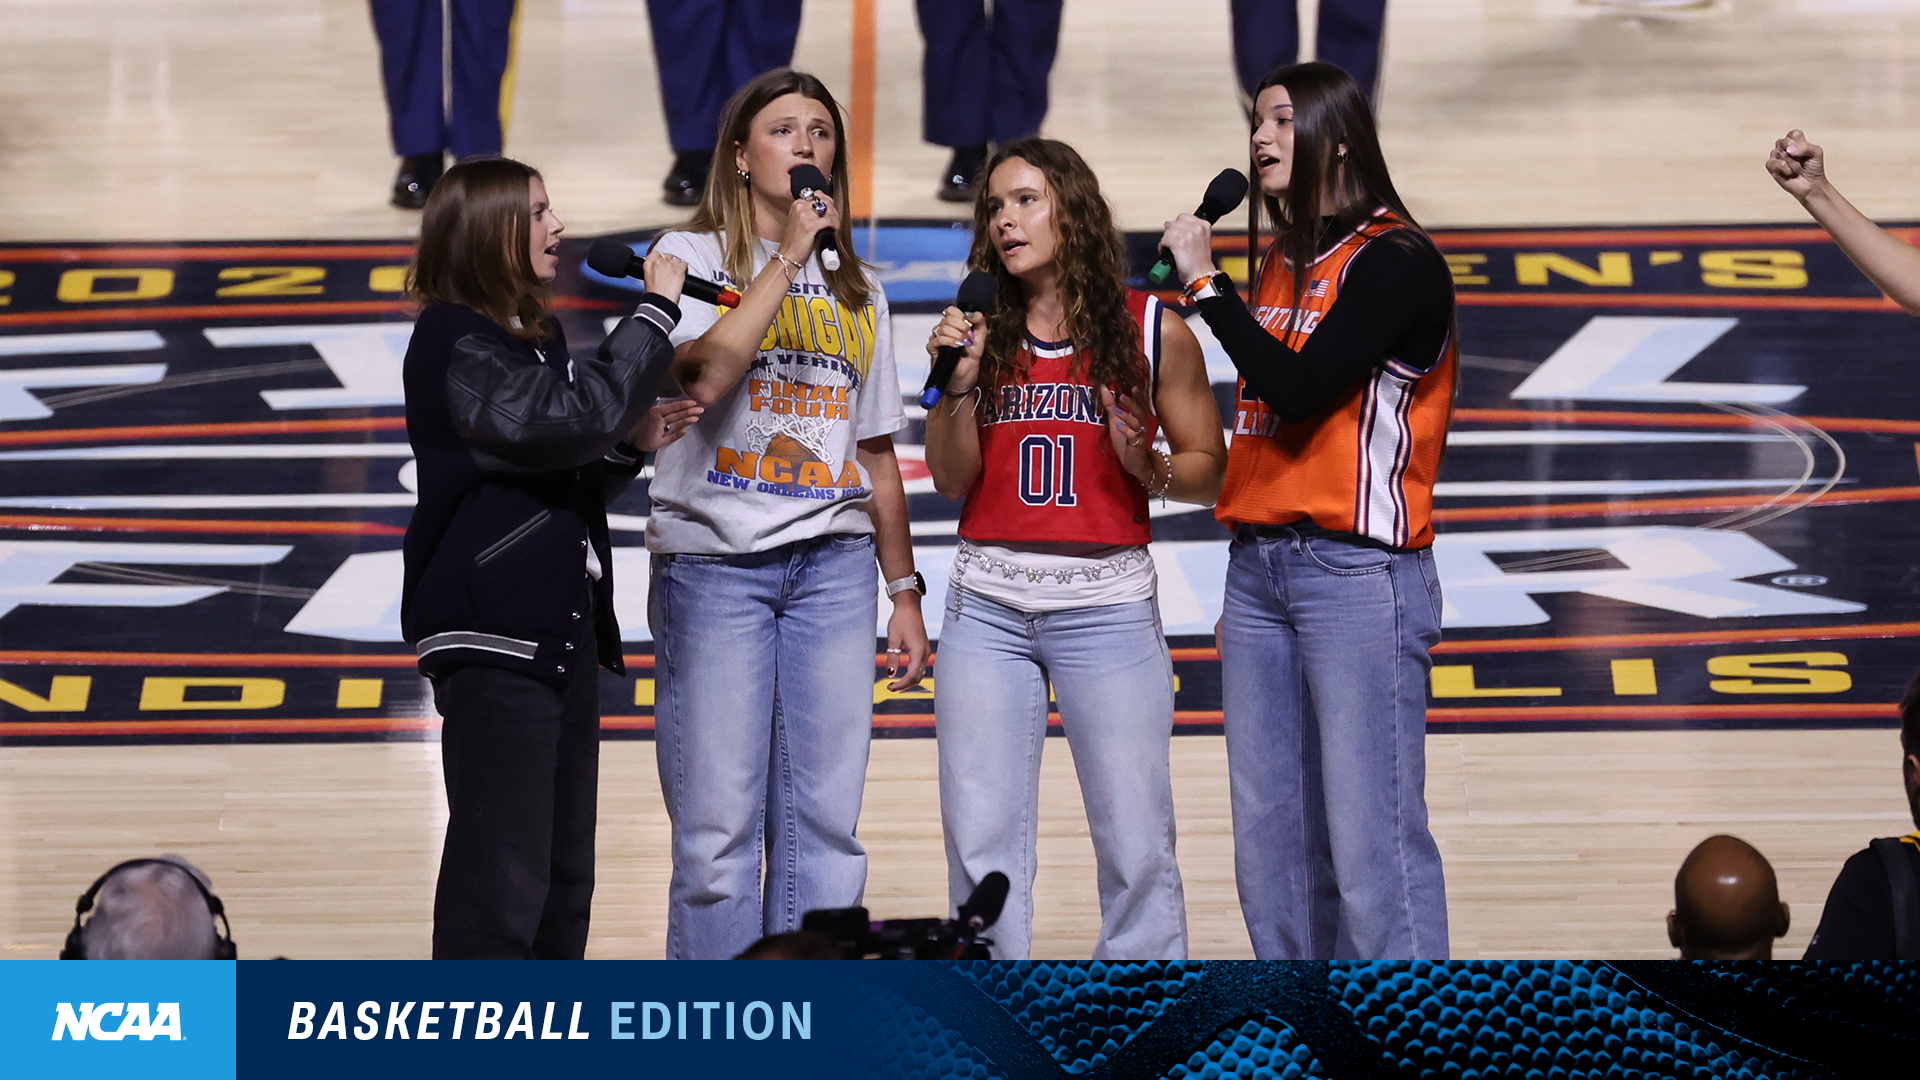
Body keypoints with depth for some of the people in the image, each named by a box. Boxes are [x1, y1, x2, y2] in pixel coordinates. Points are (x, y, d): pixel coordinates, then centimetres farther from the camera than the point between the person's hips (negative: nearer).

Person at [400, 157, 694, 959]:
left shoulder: (534, 338, 16)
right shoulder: (456, 345, -13)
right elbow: (570, 417, -26)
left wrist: (631, 444, 3)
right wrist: (655, 310, -18)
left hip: (560, 624, 10)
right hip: (492, 630, -10)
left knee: (564, 871, 14)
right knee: (502, 869, -10)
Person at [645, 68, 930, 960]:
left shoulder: (855, 289, 18)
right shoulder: (692, 258, 4)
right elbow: (705, 376, -16)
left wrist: (905, 590, 15)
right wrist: (788, 258, -12)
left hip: (833, 561, 4)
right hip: (714, 558, -4)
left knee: (823, 823, 0)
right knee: (719, 827, -6)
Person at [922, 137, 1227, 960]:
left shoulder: (1153, 331, 1)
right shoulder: (979, 330, 8)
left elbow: (1211, 469, 5)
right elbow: (951, 479, 7)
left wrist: (1152, 469, -15)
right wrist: (959, 382, -7)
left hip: (1107, 603, -2)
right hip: (987, 604, 2)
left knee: (1135, 843, -2)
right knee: (981, 842, 1)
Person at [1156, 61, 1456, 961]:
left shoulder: (1395, 261, -7)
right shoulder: (1284, 264, 17)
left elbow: (1298, 389, -17)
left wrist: (1206, 285, -11)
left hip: (1359, 572, -8)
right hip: (1260, 564, 8)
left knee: (1369, 846, -11)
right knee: (1270, 843, 6)